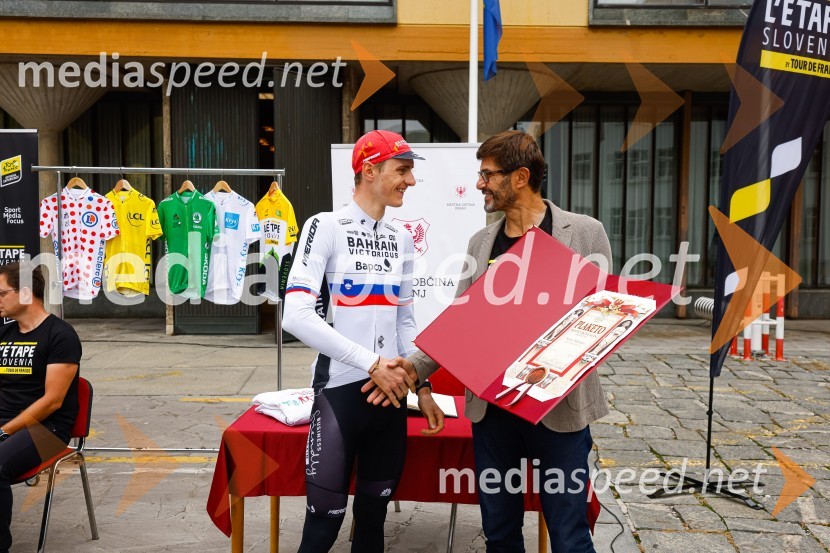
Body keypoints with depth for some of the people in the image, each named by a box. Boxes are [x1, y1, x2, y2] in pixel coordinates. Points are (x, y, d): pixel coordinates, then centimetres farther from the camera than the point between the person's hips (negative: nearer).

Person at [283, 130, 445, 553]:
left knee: (373, 515, 17)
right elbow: (296, 315, -18)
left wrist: (422, 387, 10)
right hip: (340, 388, -6)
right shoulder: (326, 227, -8)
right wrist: (370, 363, -19)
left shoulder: (401, 239, 10)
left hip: (391, 390, 6)